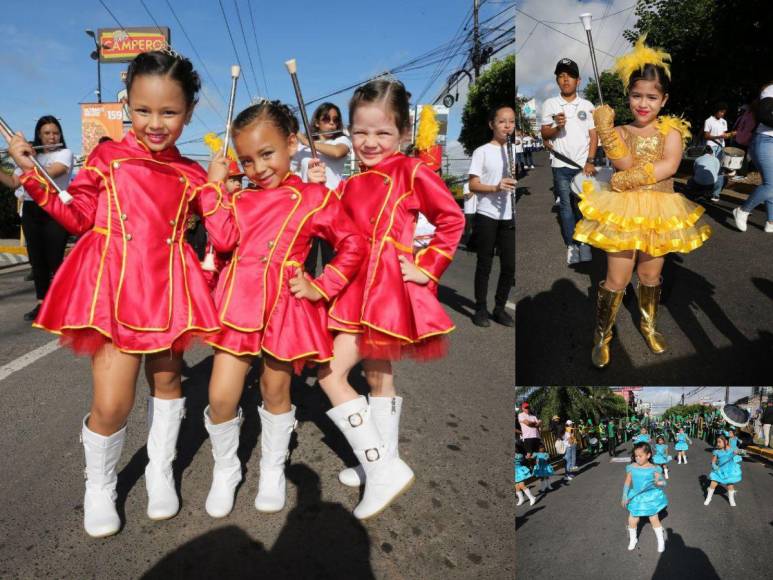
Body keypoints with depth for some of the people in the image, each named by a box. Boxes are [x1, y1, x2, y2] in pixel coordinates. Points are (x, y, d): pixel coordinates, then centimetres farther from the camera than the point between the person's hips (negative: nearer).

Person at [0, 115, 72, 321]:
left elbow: (48, 173, -18)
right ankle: (41, 302, 14)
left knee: (54, 260, -8)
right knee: (36, 259, 6)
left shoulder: (65, 153, 0)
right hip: (31, 211, 6)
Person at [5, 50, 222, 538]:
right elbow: (79, 217, 5)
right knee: (112, 402, -6)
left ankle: (161, 472, 38)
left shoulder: (191, 175, 7)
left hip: (167, 286, 3)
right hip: (115, 284, -2)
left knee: (167, 379, 16)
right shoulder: (108, 158, 3)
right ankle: (99, 485, 25)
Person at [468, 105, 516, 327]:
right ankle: (481, 309, 13)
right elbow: (473, 185, -7)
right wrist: (496, 187, -22)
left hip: (509, 216, 5)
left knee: (509, 265, 6)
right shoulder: (482, 151, -2)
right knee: (484, 264, 2)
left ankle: (500, 308, 19)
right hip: (486, 216, -5)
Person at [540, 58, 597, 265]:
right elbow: (544, 134, 5)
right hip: (561, 165, 0)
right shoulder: (550, 104, 4)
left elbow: (593, 135, 5)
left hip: (583, 164, 0)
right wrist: (556, 127, -17)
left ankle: (584, 243, 13)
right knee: (566, 207, 5)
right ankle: (571, 245, 13)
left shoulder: (587, 105, 6)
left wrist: (590, 161, -6)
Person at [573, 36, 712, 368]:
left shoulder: (671, 130, 0)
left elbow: (670, 165, -15)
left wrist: (632, 178, -21)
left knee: (651, 273, 15)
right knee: (617, 278, -2)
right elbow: (626, 164, -18)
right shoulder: (621, 132, -1)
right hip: (625, 210, -1)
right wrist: (606, 130, -25)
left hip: (660, 211, 2)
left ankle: (649, 324, 39)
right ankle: (602, 334, 15)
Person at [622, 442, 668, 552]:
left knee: (654, 520, 11)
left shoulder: (654, 469, -14)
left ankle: (661, 540, 34)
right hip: (636, 498, 2)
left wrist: (658, 483, -36)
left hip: (651, 497, -2)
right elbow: (627, 483, -1)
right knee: (632, 520, 6)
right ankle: (633, 539, 33)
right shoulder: (632, 468, -8)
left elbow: (663, 482, -13)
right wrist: (624, 497, -2)